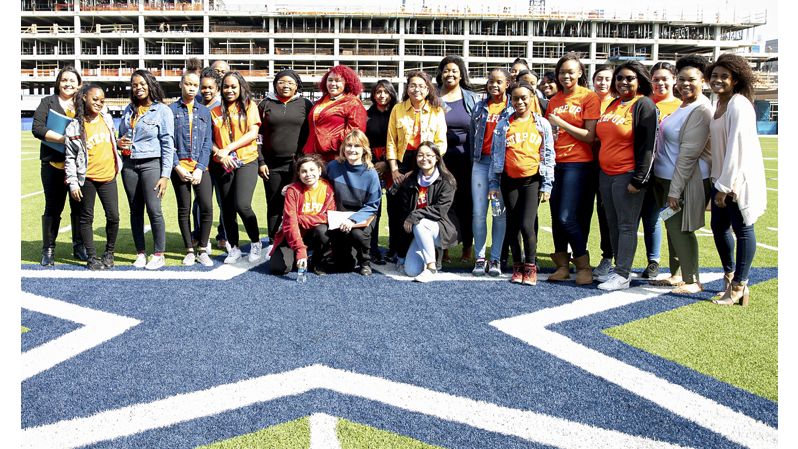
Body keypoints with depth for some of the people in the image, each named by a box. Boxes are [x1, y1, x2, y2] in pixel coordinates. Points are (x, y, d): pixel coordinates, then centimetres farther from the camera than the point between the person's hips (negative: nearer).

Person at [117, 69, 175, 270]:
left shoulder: (162, 110, -2)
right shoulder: (128, 110, 13)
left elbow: (168, 144, -5)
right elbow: (121, 135, 25)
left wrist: (165, 175, -11)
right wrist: (119, 142, -1)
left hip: (151, 164, -5)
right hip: (129, 164, 5)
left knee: (154, 209, -9)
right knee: (135, 210, 7)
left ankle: (158, 255, 2)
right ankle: (140, 253, 16)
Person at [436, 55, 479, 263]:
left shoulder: (471, 98, 7)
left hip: (464, 159, 0)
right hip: (440, 159, 0)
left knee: (465, 203, 4)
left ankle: (468, 247, 15)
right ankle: (443, 246, 11)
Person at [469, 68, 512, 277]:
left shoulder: (514, 108, 3)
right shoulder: (480, 107, 13)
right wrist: (473, 158, 11)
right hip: (481, 162, 3)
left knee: (500, 212, 1)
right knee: (478, 212, -1)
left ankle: (496, 259, 7)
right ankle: (480, 258, 6)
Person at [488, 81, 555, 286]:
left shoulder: (542, 124, 3)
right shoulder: (503, 125, 5)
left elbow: (548, 156, 3)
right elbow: (496, 155, 8)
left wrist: (547, 185, -1)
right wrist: (493, 183, 5)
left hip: (533, 180, -2)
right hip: (510, 180, 2)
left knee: (527, 225, -12)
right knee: (513, 225, 7)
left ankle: (530, 267, 5)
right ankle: (517, 266, 20)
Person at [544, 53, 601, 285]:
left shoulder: (589, 97, -3)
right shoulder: (554, 100, 14)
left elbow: (590, 136, -9)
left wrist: (560, 122, -10)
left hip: (577, 163, -6)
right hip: (555, 162, 6)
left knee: (567, 217, -11)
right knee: (556, 216, 7)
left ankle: (584, 266, 4)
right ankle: (562, 265, 19)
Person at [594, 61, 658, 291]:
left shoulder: (644, 105, -7)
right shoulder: (613, 104, 15)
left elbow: (648, 145, -13)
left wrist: (638, 179, -17)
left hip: (627, 175, -8)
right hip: (606, 174, 8)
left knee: (626, 226, -3)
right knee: (613, 225, 12)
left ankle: (622, 275, 1)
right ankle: (619, 268, 22)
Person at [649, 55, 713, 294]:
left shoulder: (700, 110, -16)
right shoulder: (683, 106, 14)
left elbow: (689, 154, -21)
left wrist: (675, 190, -22)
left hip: (685, 180, -9)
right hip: (666, 177, 9)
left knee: (680, 229, -5)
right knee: (673, 227, 15)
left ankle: (691, 281, 5)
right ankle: (677, 274, 26)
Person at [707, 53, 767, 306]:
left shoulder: (739, 104, -15)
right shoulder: (719, 105, 13)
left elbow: (737, 147, -20)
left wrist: (725, 185, -20)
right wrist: (717, 181, 13)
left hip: (738, 178, -9)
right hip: (721, 178, 9)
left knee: (742, 228, 0)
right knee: (718, 226, 14)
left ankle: (739, 285, 9)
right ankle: (730, 274, 31)